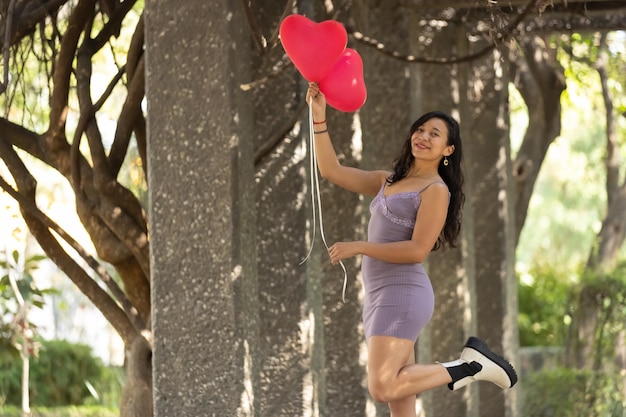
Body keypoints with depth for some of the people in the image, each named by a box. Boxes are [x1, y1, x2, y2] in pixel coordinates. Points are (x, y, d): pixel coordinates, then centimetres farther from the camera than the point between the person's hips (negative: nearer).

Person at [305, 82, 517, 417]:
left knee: (382, 388, -22)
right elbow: (332, 171, 16)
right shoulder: (389, 182, 19)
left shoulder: (436, 190, -5)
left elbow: (417, 250, -15)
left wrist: (358, 247, -15)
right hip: (381, 296, 8)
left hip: (403, 293, -8)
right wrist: (319, 117, 8)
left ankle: (468, 366, -7)